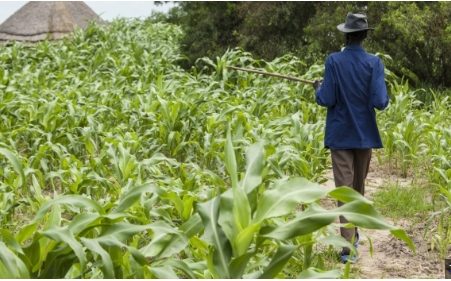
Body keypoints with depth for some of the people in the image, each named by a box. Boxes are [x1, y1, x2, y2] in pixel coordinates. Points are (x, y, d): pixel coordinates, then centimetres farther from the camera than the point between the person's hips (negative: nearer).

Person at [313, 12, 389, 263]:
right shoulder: (374, 63, -8)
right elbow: (380, 102, -14)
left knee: (344, 188, -4)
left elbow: (327, 100, -11)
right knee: (359, 186, 19)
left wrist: (318, 90, 11)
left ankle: (349, 247, -13)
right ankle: (353, 234, 35)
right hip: (364, 134, 2)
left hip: (340, 135, -2)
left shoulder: (334, 61, -10)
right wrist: (385, 99, 9)